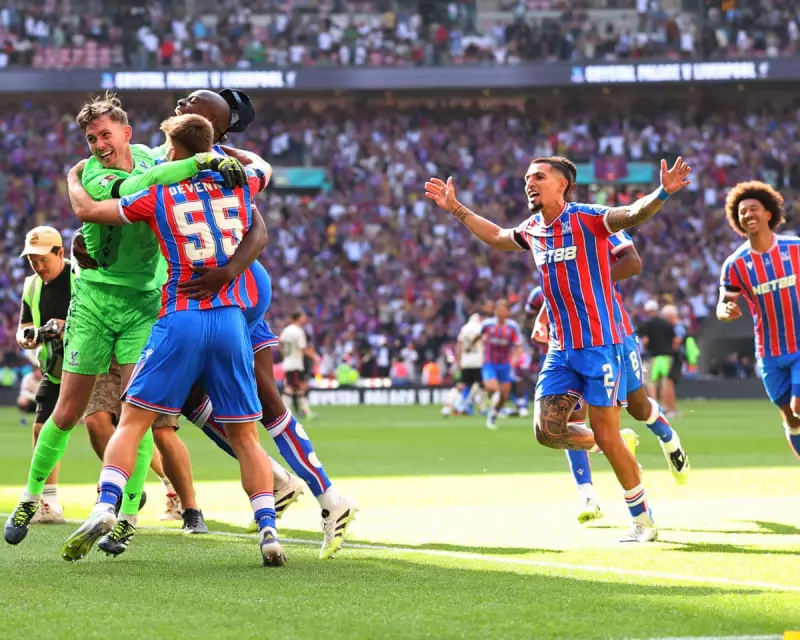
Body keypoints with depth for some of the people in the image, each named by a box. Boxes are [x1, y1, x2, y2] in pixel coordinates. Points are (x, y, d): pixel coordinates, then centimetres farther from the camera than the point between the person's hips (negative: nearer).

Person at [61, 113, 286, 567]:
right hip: (232, 321, 2)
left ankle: (105, 508, -14)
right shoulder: (239, 186, 9)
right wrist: (217, 151, 45)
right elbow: (263, 167, 34)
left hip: (180, 321, -2)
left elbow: (87, 211, 11)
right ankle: (269, 531, -5)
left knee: (133, 422, 3)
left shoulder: (157, 197, 2)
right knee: (244, 436, 7)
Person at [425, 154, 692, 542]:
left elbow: (632, 214, -29)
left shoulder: (587, 219, -11)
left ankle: (643, 521, 9)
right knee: (547, 430, -3)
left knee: (607, 439, -6)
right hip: (560, 348, 7)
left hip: (599, 345, -7)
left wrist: (662, 193, -47)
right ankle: (612, 446, 24)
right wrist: (456, 209, 35)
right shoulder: (532, 231, 10)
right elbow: (496, 237, 33)